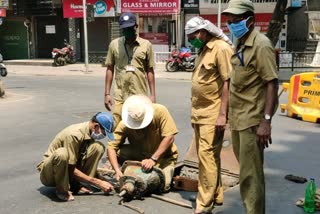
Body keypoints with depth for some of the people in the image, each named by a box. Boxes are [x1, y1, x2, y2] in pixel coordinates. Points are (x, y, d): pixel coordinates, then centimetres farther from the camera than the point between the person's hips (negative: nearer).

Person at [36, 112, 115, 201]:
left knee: (98, 147, -13)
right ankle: (62, 189, -16)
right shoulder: (74, 135, -27)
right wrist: (99, 183, -24)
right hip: (49, 174, -6)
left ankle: (76, 185, -8)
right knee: (61, 153, -41)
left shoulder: (90, 132, -3)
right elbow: (71, 170, -26)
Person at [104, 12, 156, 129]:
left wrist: (152, 94, 2)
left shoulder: (146, 45, 2)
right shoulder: (114, 44, 4)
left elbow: (149, 71, 5)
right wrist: (107, 93, 4)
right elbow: (110, 69, 7)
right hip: (119, 96, 0)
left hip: (140, 96, 0)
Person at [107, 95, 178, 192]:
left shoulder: (160, 111, -25)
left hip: (163, 155, -2)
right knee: (118, 152, -23)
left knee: (162, 186, -25)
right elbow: (111, 147, -23)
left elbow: (169, 137, -26)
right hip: (141, 154, 2)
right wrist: (117, 171, -36)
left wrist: (153, 159, -31)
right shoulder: (125, 124, -20)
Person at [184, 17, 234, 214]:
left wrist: (222, 114, -21)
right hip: (201, 113, 9)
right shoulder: (203, 50, 17)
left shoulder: (221, 48, -12)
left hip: (213, 114, -9)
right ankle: (215, 195, 25)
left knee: (207, 156, -9)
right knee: (208, 156, 14)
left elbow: (227, 83, -17)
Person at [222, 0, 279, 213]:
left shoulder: (260, 44, -13)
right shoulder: (240, 45, 12)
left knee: (250, 174, -1)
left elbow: (272, 83, -18)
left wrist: (267, 121, -24)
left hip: (252, 120, -9)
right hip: (238, 118, 9)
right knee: (246, 169, 20)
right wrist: (229, 114, 16)